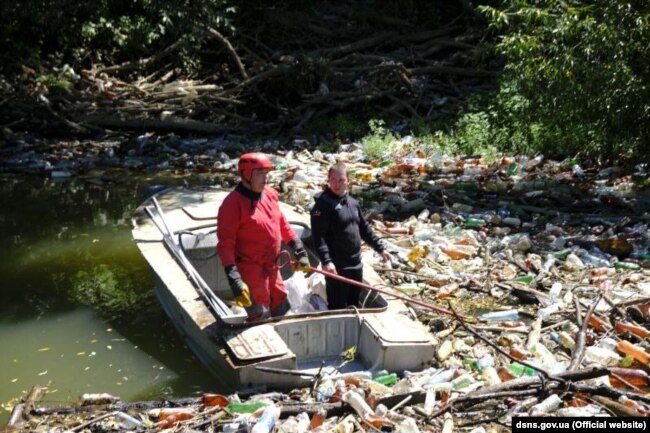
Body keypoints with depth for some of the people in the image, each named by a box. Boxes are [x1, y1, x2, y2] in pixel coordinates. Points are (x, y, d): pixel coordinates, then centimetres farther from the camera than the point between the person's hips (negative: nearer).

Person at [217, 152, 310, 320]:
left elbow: (282, 224, 16)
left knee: (282, 309, 21)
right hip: (249, 270, -8)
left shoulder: (270, 194, 3)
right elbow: (225, 245, -21)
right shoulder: (232, 203, -20)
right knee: (260, 318, 0)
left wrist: (300, 251, 14)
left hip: (271, 267, 8)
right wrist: (234, 280, -28)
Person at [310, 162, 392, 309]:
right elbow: (318, 236, -20)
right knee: (338, 308, -1)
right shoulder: (323, 204, -13)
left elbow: (364, 228, 19)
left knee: (354, 305, 18)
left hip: (356, 264, 7)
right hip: (336, 266, -7)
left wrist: (380, 248, 18)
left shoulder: (353, 203, 10)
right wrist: (326, 261, -30)